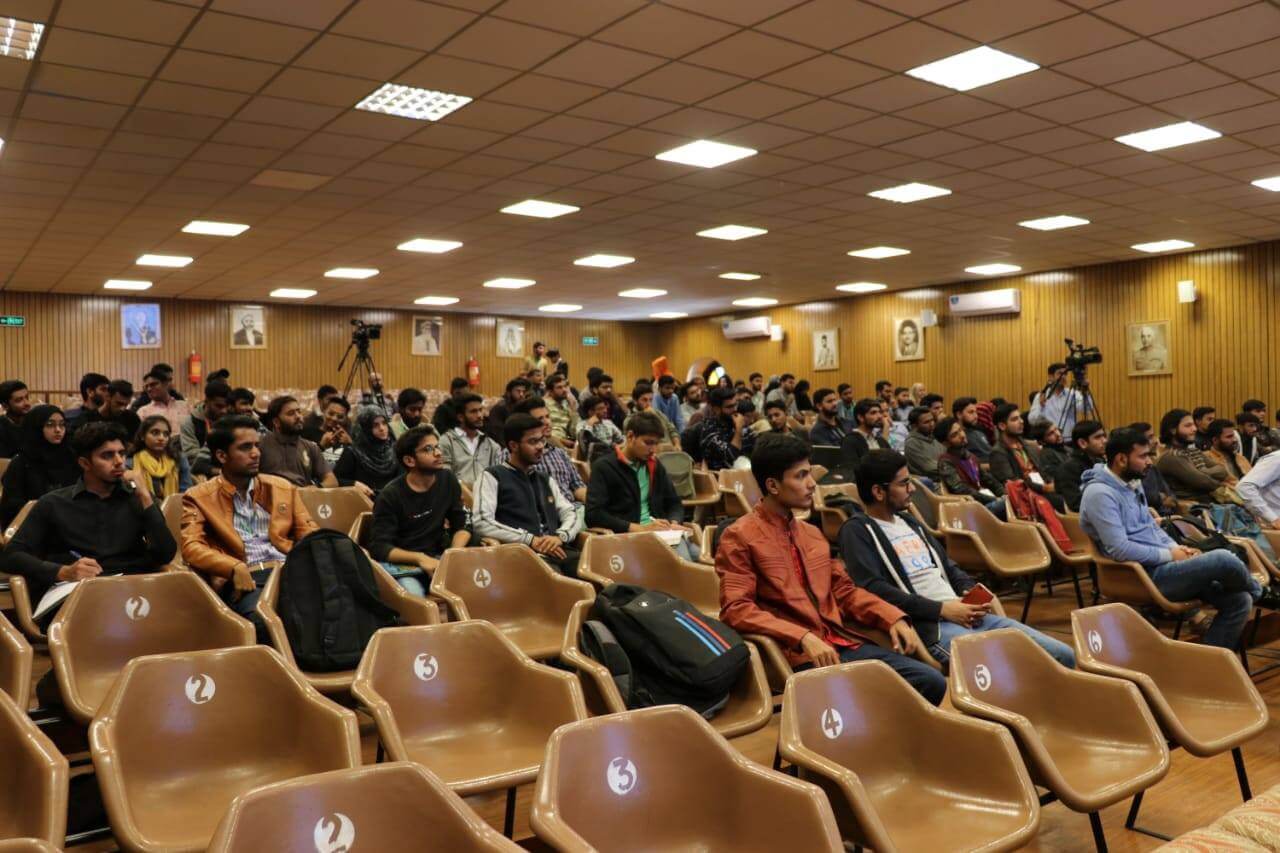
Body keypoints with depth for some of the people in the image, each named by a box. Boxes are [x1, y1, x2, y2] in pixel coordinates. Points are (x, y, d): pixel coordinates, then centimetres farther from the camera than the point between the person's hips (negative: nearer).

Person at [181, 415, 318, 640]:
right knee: (265, 620, -38)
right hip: (243, 580, -3)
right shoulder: (199, 497, 13)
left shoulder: (282, 487, 22)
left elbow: (308, 534, 19)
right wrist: (235, 568, -18)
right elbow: (191, 547, 0)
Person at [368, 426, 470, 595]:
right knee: (413, 594, -36)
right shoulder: (391, 496, -11)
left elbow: (462, 525, 8)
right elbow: (379, 546, -15)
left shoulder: (448, 480, 4)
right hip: (401, 564, -4)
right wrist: (419, 558, -29)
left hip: (437, 557, 4)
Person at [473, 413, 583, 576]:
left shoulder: (545, 480, 27)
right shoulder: (492, 477, 8)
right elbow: (481, 523, -6)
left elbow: (571, 515, 20)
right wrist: (530, 540, -12)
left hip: (560, 551, 5)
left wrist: (561, 536, -4)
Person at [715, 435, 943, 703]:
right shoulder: (739, 537, -5)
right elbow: (736, 609, -13)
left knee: (931, 681, -9)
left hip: (844, 644, 7)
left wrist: (893, 618, 4)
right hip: (798, 656, -7)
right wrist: (803, 637, -23)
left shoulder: (813, 534, 19)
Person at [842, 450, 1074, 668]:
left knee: (1063, 655, 1)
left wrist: (970, 592, 2)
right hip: (927, 625, -8)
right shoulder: (858, 530, -4)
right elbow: (873, 589, -16)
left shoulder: (909, 522, 22)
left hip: (964, 615, 8)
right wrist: (941, 609, -16)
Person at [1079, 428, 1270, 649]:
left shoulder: (1129, 485, 15)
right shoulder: (1100, 493, -18)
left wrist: (1177, 547, 3)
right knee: (1223, 560, -21)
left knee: (1239, 600, -2)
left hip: (1161, 565, 10)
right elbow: (1120, 550, -24)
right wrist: (1169, 554, -14)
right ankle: (1261, 594, 13)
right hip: (1145, 575, -10)